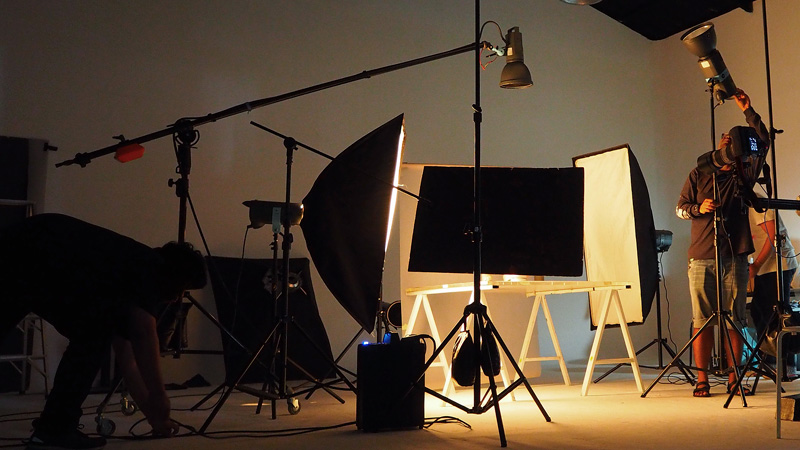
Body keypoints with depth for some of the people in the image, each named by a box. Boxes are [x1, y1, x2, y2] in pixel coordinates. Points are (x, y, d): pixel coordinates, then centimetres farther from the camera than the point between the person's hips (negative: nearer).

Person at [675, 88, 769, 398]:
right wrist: (699, 208, -8)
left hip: (735, 257, 1)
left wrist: (747, 110, -2)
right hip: (701, 258, -1)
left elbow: (763, 141, 3)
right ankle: (702, 379, 2)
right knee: (702, 320, -2)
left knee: (735, 320, 1)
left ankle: (733, 377, 8)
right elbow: (680, 207, 12)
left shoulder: (744, 174, 13)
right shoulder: (698, 174, 13)